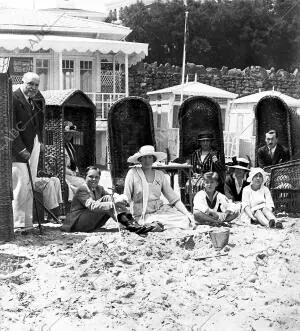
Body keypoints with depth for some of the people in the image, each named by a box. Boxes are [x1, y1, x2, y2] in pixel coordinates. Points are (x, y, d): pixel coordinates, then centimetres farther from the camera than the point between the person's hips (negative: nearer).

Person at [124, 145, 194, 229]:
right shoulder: (133, 173, -2)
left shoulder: (160, 174, 9)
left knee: (186, 220, -21)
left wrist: (187, 214, -3)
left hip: (161, 210, 5)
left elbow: (173, 198, 8)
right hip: (143, 216, -5)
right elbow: (126, 200, -3)